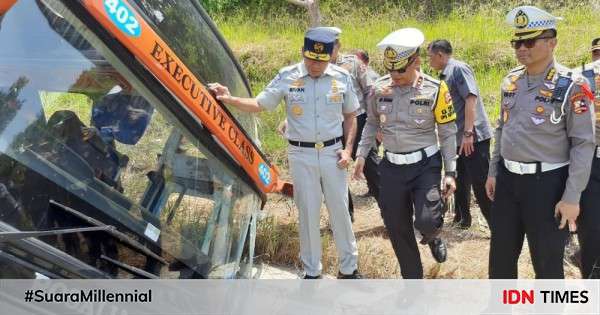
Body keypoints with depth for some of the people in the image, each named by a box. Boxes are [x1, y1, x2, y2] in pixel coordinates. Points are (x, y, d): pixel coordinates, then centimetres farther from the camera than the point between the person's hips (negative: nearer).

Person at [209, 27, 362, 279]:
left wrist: (348, 149, -2)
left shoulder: (342, 78, -3)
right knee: (307, 213, 8)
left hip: (332, 153, 1)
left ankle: (348, 268, 26)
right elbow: (259, 104, -4)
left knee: (339, 211, 9)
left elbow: (350, 116, 7)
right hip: (301, 155, -1)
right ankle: (312, 272, 23)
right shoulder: (287, 77, -7)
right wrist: (230, 99, -20)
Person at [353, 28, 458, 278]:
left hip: (425, 165, -3)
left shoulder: (435, 89, -10)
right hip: (391, 167, 3)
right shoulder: (379, 88, -2)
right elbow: (372, 124, 13)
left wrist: (450, 172, -7)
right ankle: (413, 282, 28)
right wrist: (362, 154, 2)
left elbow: (448, 133, -4)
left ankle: (433, 236, 22)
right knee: (397, 230, 8)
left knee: (426, 222, -19)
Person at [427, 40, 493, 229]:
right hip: (458, 138, 9)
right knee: (460, 181, 18)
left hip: (474, 137, -9)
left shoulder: (459, 68, -11)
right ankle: (462, 218, 32)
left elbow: (471, 99, -20)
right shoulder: (445, 75, 15)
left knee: (481, 185, -8)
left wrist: (468, 133, -24)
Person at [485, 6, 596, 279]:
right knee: (501, 254, 17)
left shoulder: (571, 86, -13)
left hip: (546, 183, -6)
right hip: (507, 179, 6)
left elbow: (583, 144, -14)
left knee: (547, 261, 7)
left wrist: (572, 197, -17)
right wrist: (493, 172, 14)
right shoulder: (510, 81, 6)